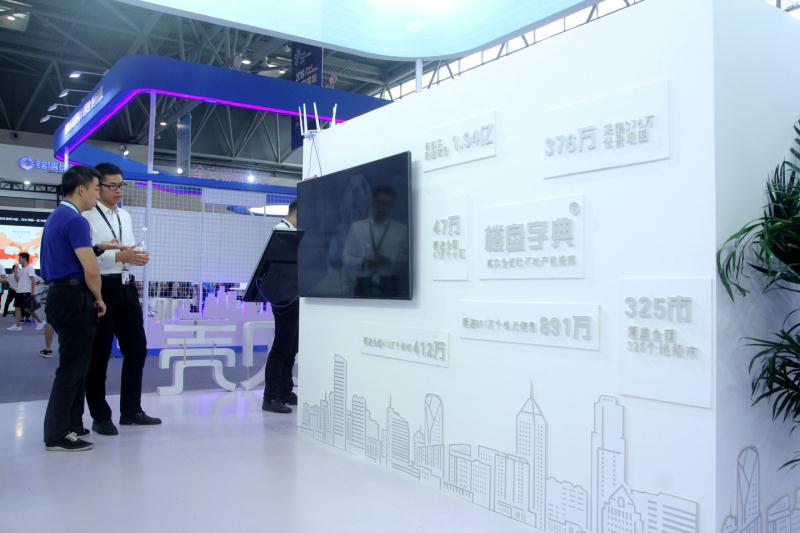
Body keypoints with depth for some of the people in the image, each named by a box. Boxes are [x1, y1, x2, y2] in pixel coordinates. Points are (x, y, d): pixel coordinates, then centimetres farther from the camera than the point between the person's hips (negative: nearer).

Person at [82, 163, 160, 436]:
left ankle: (131, 409, 26)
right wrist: (119, 256, -24)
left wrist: (138, 256, 0)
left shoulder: (125, 216, 16)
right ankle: (100, 416, 17)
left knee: (137, 348, 12)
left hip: (126, 286, 8)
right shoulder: (87, 217, -8)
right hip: (101, 287, -7)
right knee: (99, 353, 4)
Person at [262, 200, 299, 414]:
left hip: (295, 297, 9)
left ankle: (285, 392, 22)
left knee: (291, 347, 13)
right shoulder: (281, 229, -9)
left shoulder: (294, 232, 17)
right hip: (285, 297, -9)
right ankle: (270, 398, 0)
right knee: (281, 347, -6)